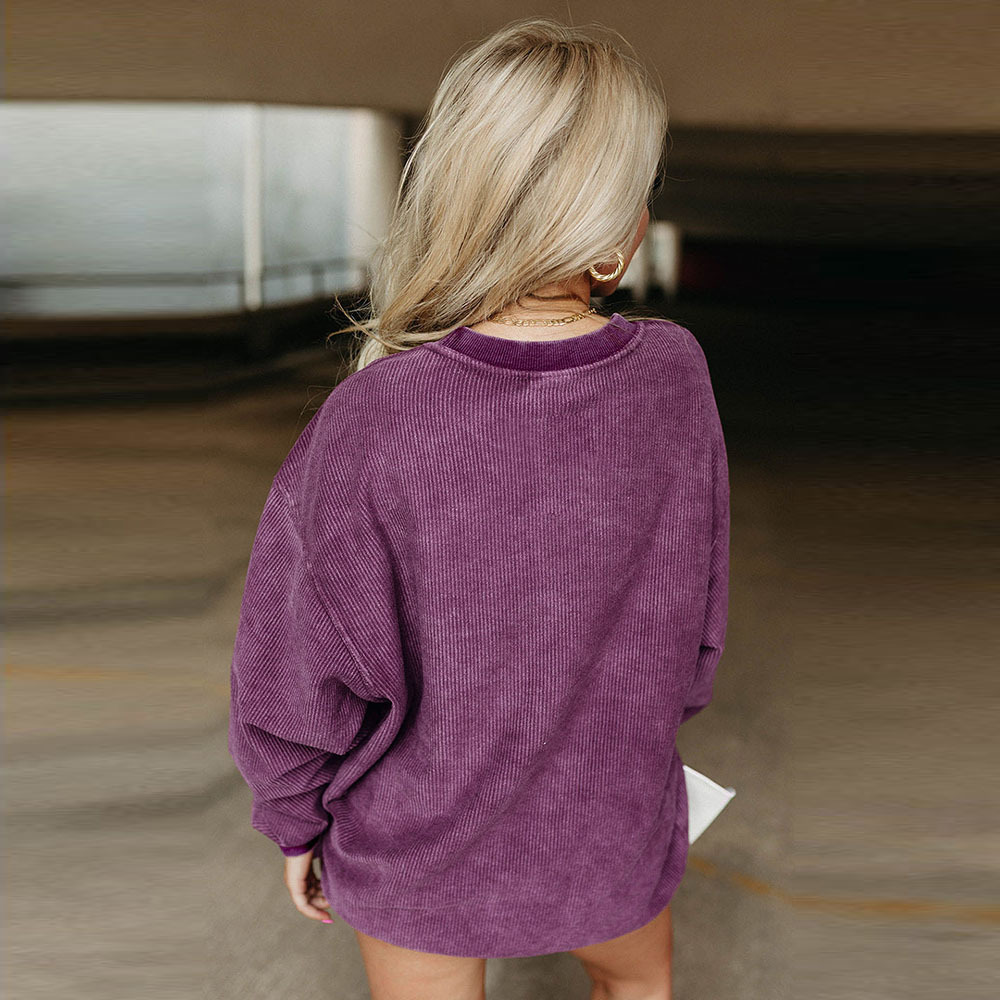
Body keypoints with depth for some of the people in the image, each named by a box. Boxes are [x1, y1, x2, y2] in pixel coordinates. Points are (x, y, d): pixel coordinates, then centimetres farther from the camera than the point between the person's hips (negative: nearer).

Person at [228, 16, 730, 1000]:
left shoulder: (370, 422, -28)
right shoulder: (676, 376, -20)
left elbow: (297, 671, -17)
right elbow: (695, 605, -5)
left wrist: (294, 822, 2)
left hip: (420, 841, -1)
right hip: (611, 826, 2)